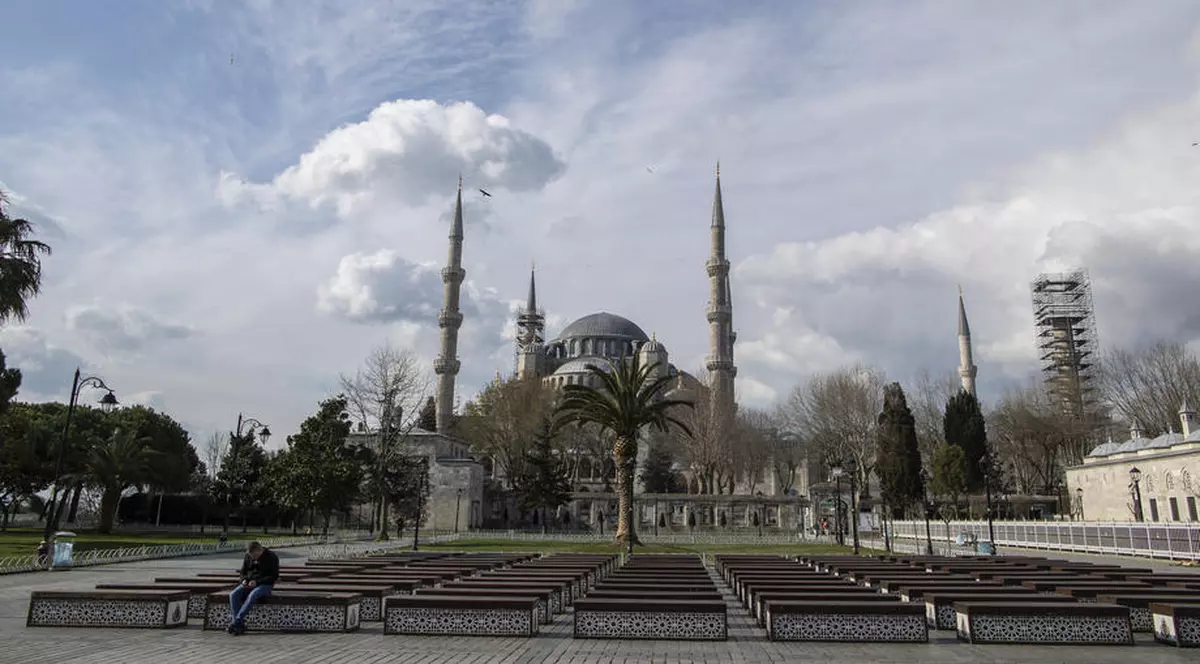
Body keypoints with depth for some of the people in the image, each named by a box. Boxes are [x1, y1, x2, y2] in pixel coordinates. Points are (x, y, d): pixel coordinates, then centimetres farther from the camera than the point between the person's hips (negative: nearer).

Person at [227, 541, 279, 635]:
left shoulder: (271, 557, -8)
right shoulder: (248, 557, 7)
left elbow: (274, 576, -12)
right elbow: (243, 572, 17)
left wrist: (257, 582, -22)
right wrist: (244, 580, -8)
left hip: (265, 585, -5)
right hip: (249, 584, 5)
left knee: (252, 595, -36)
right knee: (233, 595, -23)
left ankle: (235, 623, -33)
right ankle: (239, 626, -27)